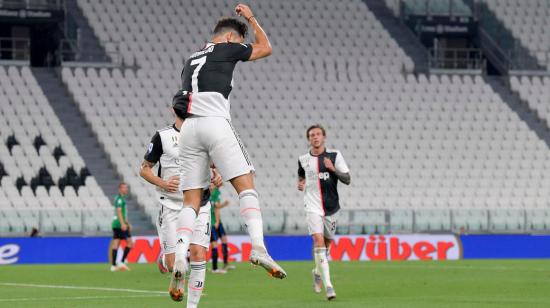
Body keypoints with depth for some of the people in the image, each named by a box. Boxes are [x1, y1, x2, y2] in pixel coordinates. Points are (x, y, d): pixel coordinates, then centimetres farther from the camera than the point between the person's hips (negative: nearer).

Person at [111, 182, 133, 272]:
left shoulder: (121, 198, 21)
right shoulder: (120, 198, -10)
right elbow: (119, 211, -20)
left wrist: (128, 224, 31)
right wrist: (123, 224, -26)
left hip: (116, 224, 10)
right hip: (120, 224, -10)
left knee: (115, 244, 5)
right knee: (130, 243, -6)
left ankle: (113, 265, 3)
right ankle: (122, 262, -8)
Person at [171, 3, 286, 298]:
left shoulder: (190, 61, 29)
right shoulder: (226, 49, 9)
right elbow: (265, 48, 22)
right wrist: (251, 18, 36)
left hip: (189, 129, 6)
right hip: (216, 124, -6)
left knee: (191, 201, 3)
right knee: (246, 186, -7)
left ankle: (180, 256, -15)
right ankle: (258, 247, -25)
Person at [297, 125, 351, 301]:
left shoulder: (334, 155, 0)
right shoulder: (303, 160, 4)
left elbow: (347, 180, -2)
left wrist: (333, 169, -18)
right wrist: (300, 184, 2)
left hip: (331, 206, 1)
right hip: (313, 206, -1)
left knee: (327, 242, 14)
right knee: (318, 240, -19)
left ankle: (317, 273, 44)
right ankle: (328, 285, -24)